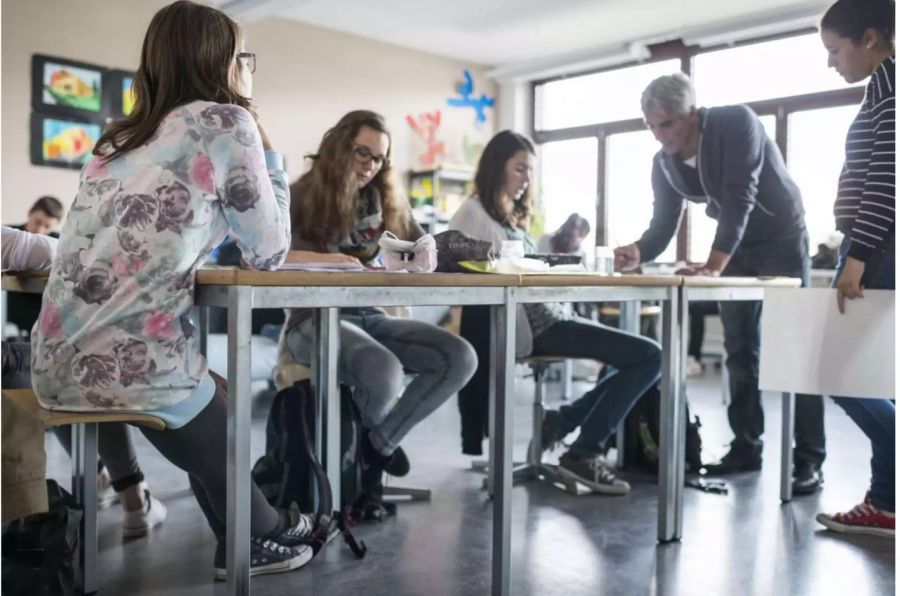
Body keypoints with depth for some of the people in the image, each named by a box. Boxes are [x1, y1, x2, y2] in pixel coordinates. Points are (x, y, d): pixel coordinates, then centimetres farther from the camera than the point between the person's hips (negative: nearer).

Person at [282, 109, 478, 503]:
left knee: (460, 358, -19)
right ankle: (369, 437, 5)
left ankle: (377, 447, -4)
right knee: (385, 373, -36)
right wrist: (318, 258, -32)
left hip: (371, 317, 5)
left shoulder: (387, 200, 14)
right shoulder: (303, 195, -2)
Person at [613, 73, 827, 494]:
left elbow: (740, 198, -35)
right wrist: (637, 253, -31)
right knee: (739, 351, 6)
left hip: (781, 239, -6)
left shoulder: (736, 123, -26)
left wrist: (712, 266, -44)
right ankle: (746, 447, 16)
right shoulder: (664, 163, -9)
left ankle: (809, 460, -2)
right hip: (735, 248, 6)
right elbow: (662, 226, -8)